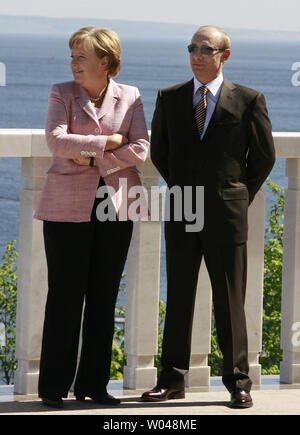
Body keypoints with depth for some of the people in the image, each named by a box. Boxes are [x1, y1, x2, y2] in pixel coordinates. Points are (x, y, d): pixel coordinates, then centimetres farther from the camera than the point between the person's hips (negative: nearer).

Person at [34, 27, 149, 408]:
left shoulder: (129, 97, 7)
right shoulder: (61, 94, 4)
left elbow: (140, 148, -3)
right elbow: (56, 140, -11)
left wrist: (94, 161, -12)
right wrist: (107, 142, -11)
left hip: (115, 207, 2)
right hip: (69, 207, -2)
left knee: (104, 298, 5)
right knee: (65, 296, -3)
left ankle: (93, 384, 13)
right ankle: (54, 387, 2)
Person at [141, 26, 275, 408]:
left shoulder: (248, 101, -1)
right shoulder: (169, 99, 7)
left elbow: (264, 156, 8)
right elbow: (159, 151, 18)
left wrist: (240, 197, 8)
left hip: (226, 216, -3)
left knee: (230, 301, 0)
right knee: (178, 298, 7)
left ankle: (238, 383, 7)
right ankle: (171, 380, 13)